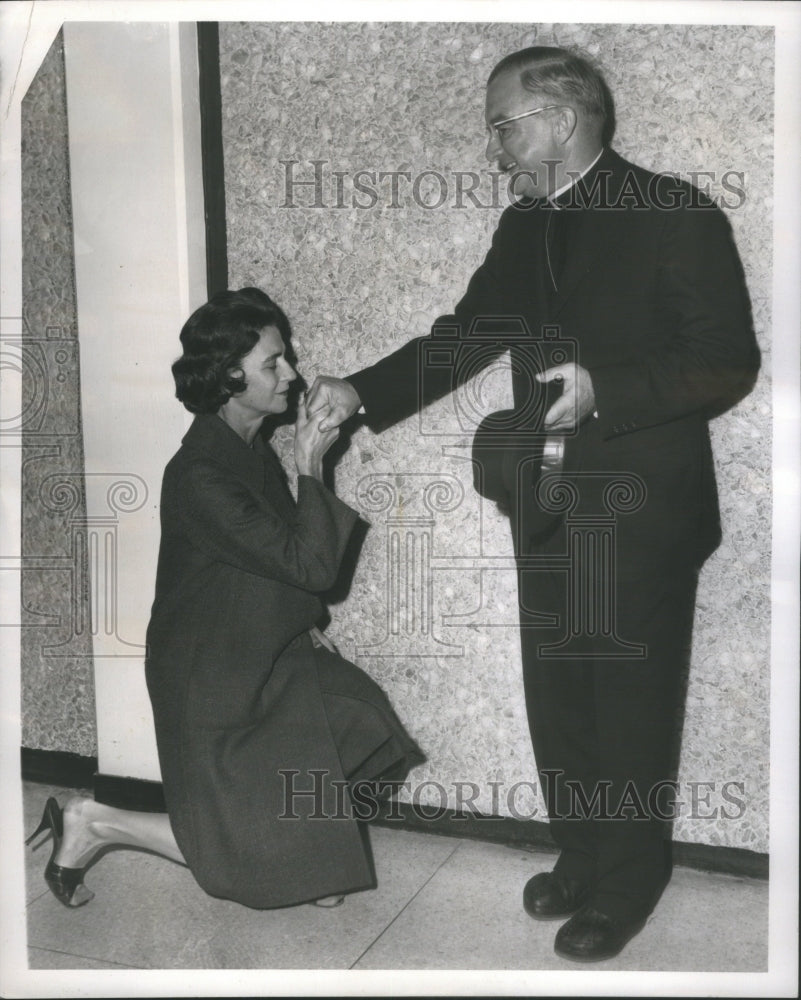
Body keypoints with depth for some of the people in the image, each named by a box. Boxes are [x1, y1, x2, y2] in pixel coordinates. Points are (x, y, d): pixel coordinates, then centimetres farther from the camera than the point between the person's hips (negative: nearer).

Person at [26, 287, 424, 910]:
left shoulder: (253, 450, 3)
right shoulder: (200, 476, -26)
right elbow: (310, 565, -29)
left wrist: (304, 625, 6)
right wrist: (311, 470, -20)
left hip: (266, 658, 9)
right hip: (212, 681, -9)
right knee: (258, 855, -1)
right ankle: (94, 823, 11)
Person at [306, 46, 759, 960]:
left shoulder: (676, 217, -11)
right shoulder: (522, 227, 10)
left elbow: (729, 362, -13)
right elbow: (464, 335, 10)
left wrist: (605, 390, -25)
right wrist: (362, 392, -3)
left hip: (641, 513, -6)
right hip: (548, 508, 6)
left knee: (630, 707, 8)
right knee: (557, 702, 16)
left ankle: (624, 884, 28)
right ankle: (579, 857, 37)